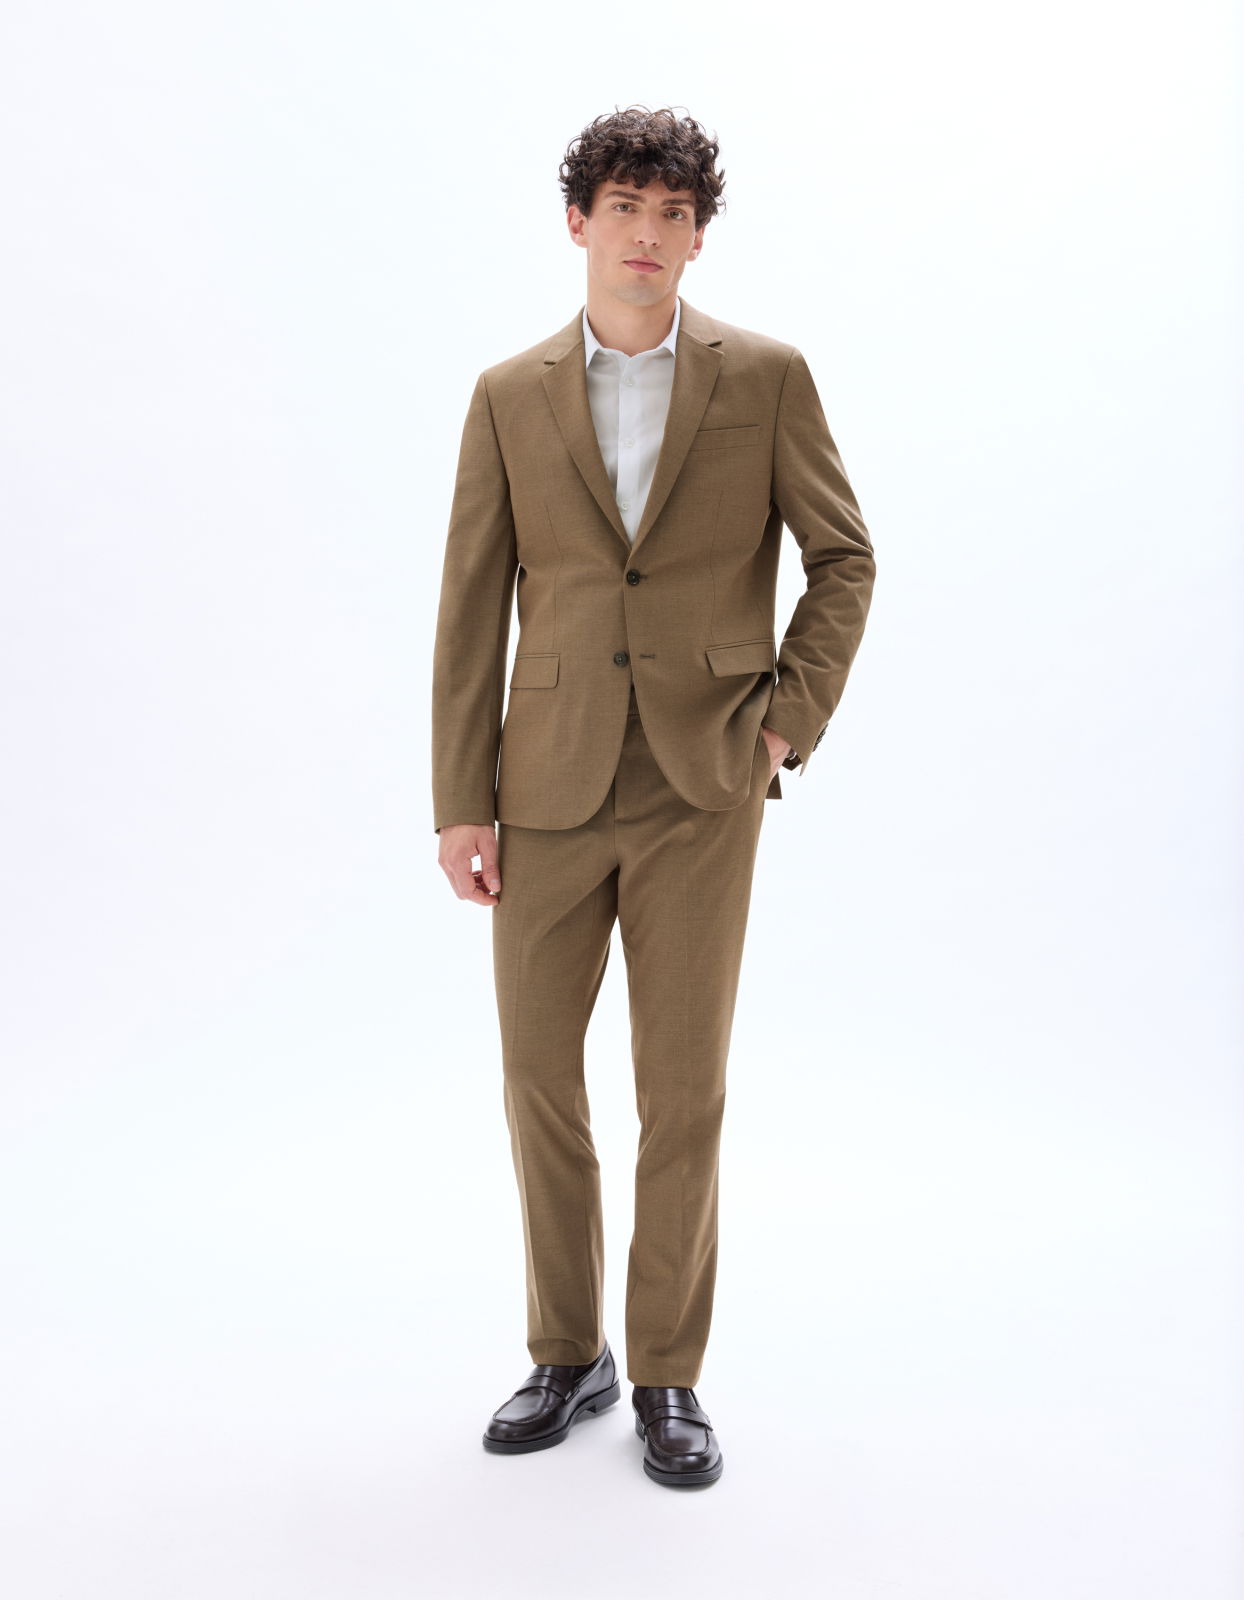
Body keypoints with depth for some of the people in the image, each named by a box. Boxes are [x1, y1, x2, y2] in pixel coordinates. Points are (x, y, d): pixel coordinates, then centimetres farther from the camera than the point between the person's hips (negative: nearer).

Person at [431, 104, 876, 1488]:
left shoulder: (765, 377, 2)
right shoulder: (508, 397, 6)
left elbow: (843, 556, 8)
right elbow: (471, 607, 4)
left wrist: (793, 718, -3)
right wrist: (459, 802, 0)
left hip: (702, 792, -2)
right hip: (550, 789, 2)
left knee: (683, 1095, 4)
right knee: (538, 1080, 8)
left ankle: (667, 1376, 22)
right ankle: (567, 1356, 28)